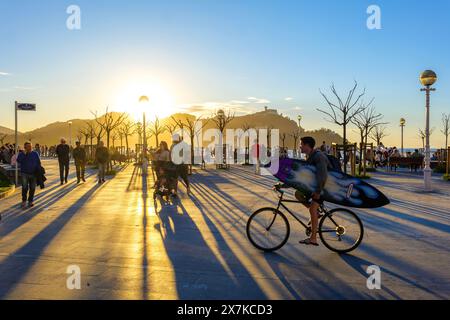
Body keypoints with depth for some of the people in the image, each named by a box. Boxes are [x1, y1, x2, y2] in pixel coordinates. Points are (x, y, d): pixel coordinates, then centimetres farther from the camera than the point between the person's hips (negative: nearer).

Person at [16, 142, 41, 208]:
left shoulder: (35, 154, 4)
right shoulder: (21, 154, 2)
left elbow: (38, 163, 7)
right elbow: (18, 160, -16)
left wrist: (39, 172, 1)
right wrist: (24, 154, -21)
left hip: (33, 173, 2)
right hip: (24, 173, -1)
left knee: (32, 188, 5)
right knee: (25, 187, -12)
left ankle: (31, 201, 19)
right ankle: (24, 201, 1)